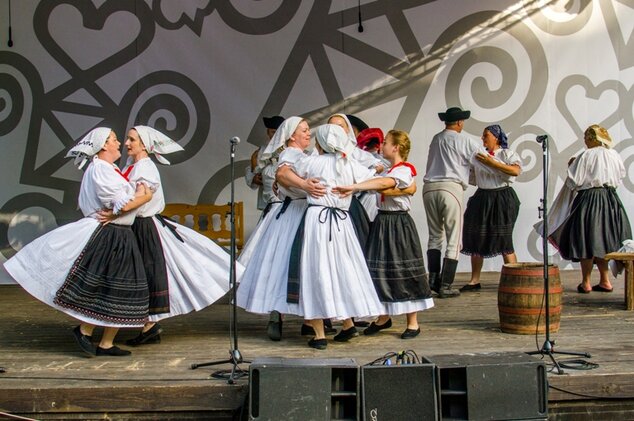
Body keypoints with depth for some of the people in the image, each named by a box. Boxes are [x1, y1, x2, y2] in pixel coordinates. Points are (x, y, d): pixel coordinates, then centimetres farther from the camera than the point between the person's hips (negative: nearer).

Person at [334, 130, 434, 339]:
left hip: (398, 224, -8)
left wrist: (354, 187, -37)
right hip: (382, 222, 8)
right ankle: (384, 317, 23)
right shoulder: (386, 170, 17)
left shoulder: (404, 170, -13)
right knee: (380, 270, 9)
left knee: (403, 272, -2)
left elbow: (383, 183, -29)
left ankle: (413, 323, 10)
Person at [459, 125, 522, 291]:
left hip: (502, 198, -5)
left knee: (503, 240, -7)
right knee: (476, 239, 4)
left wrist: (491, 162, -21)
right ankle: (474, 281, 12)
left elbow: (515, 171, -20)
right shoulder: (479, 155, 13)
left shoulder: (507, 154, -1)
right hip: (482, 198, 5)